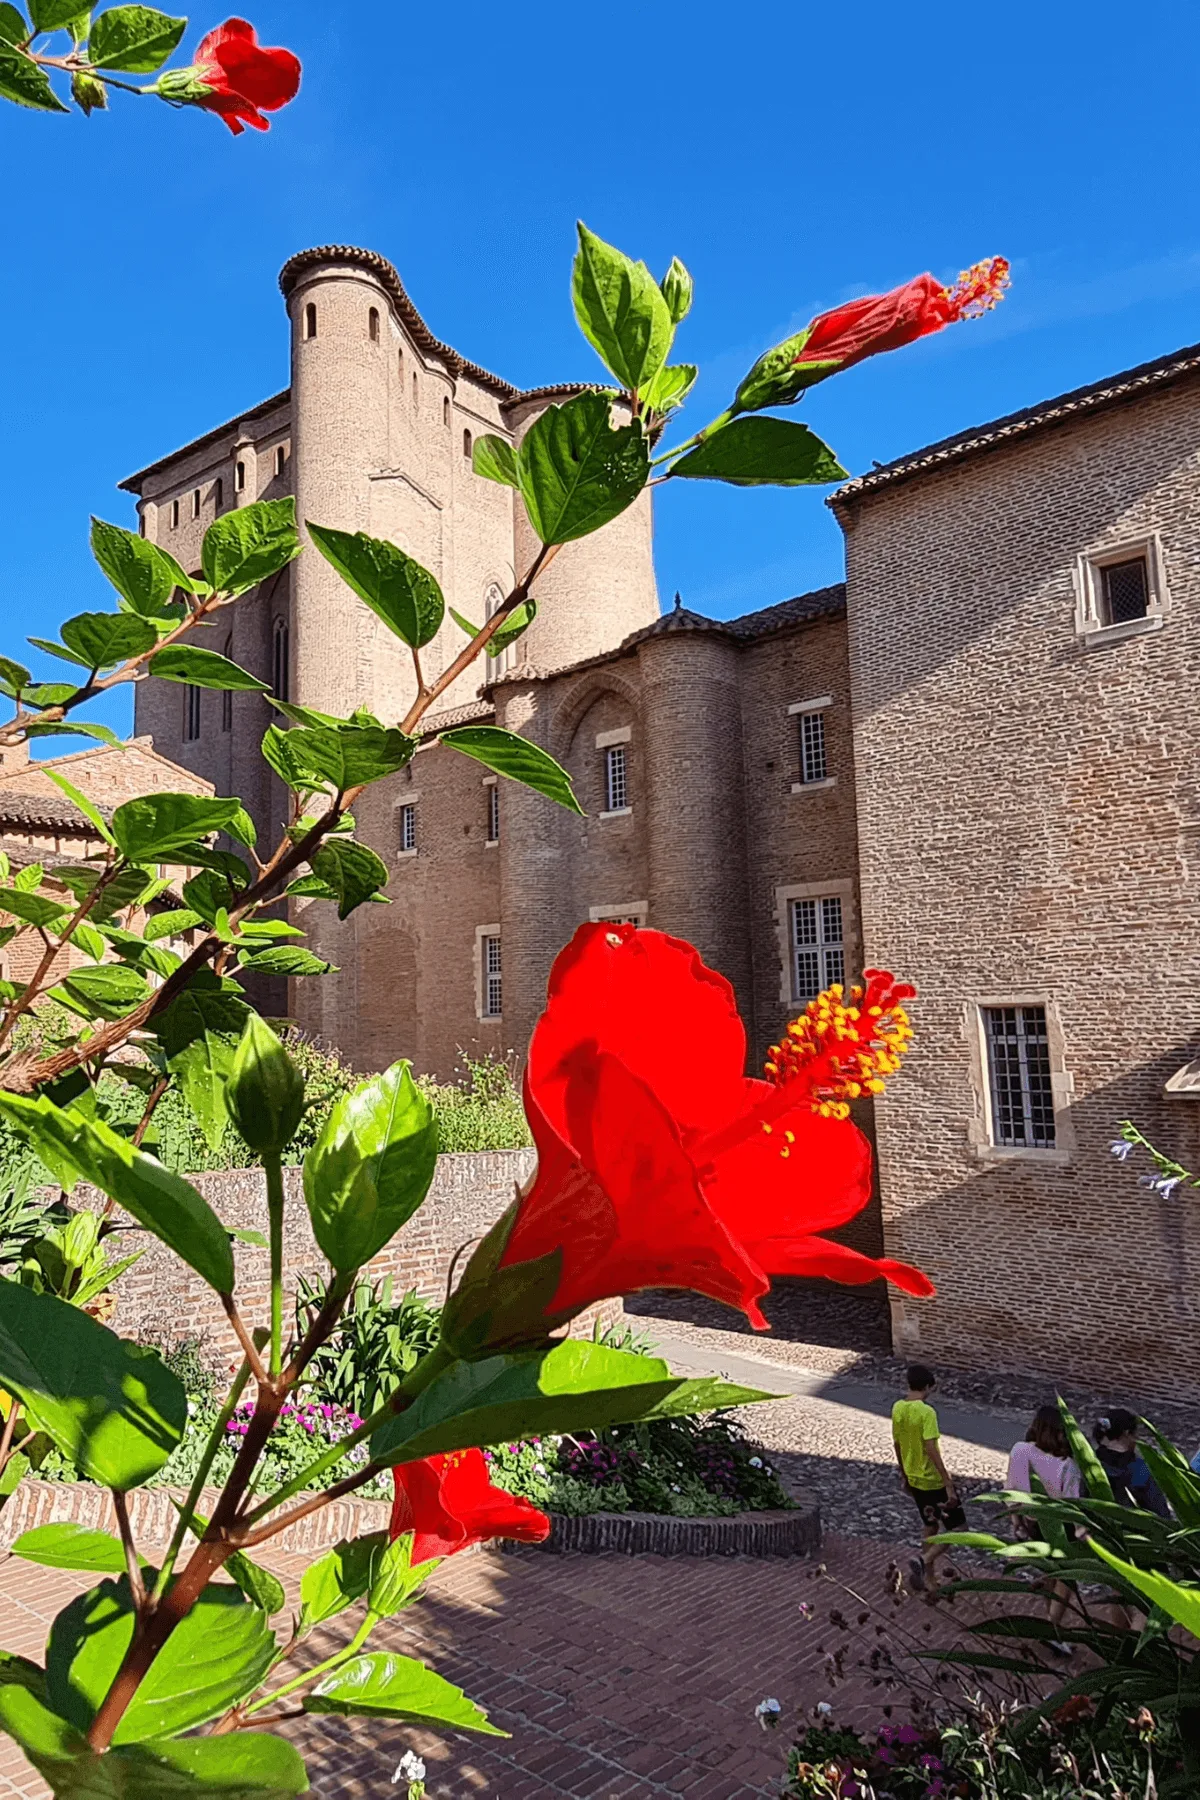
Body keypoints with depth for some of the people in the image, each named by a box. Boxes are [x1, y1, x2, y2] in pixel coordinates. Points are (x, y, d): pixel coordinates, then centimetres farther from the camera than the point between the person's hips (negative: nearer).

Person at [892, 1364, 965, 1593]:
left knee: (930, 1526, 23)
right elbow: (931, 1450, -28)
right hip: (933, 1481, -7)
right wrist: (948, 1484, -24)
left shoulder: (898, 1408, -1)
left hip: (914, 1479, 7)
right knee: (956, 1527, 7)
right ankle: (923, 1561, -6)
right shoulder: (927, 1412, -24)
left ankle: (927, 1576, 26)